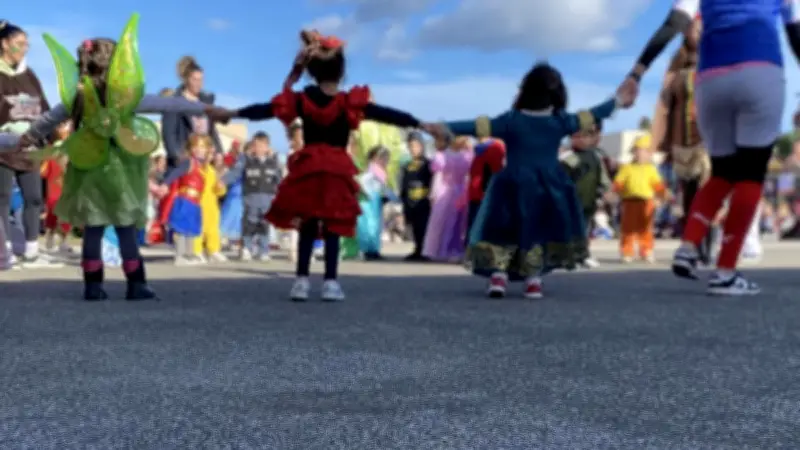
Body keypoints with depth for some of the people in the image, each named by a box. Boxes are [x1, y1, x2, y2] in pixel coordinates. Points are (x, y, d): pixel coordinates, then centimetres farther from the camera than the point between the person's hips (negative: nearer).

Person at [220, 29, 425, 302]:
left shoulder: (300, 100, 0)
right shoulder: (352, 103, -8)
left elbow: (266, 109, 8)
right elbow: (386, 114, -11)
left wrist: (234, 113, 22)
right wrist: (419, 124, -9)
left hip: (307, 170, 2)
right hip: (337, 172, -2)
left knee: (307, 227, 10)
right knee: (333, 228, 4)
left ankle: (302, 280, 7)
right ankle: (331, 282, 3)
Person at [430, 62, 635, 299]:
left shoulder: (511, 120, -7)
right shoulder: (560, 121, 0)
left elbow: (481, 126, -14)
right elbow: (588, 118, 9)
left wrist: (447, 127, -15)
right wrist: (616, 101, 22)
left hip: (512, 186, -2)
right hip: (548, 188, 2)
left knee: (502, 232, 6)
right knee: (538, 232, 13)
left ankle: (498, 273, -10)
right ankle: (533, 279, 4)